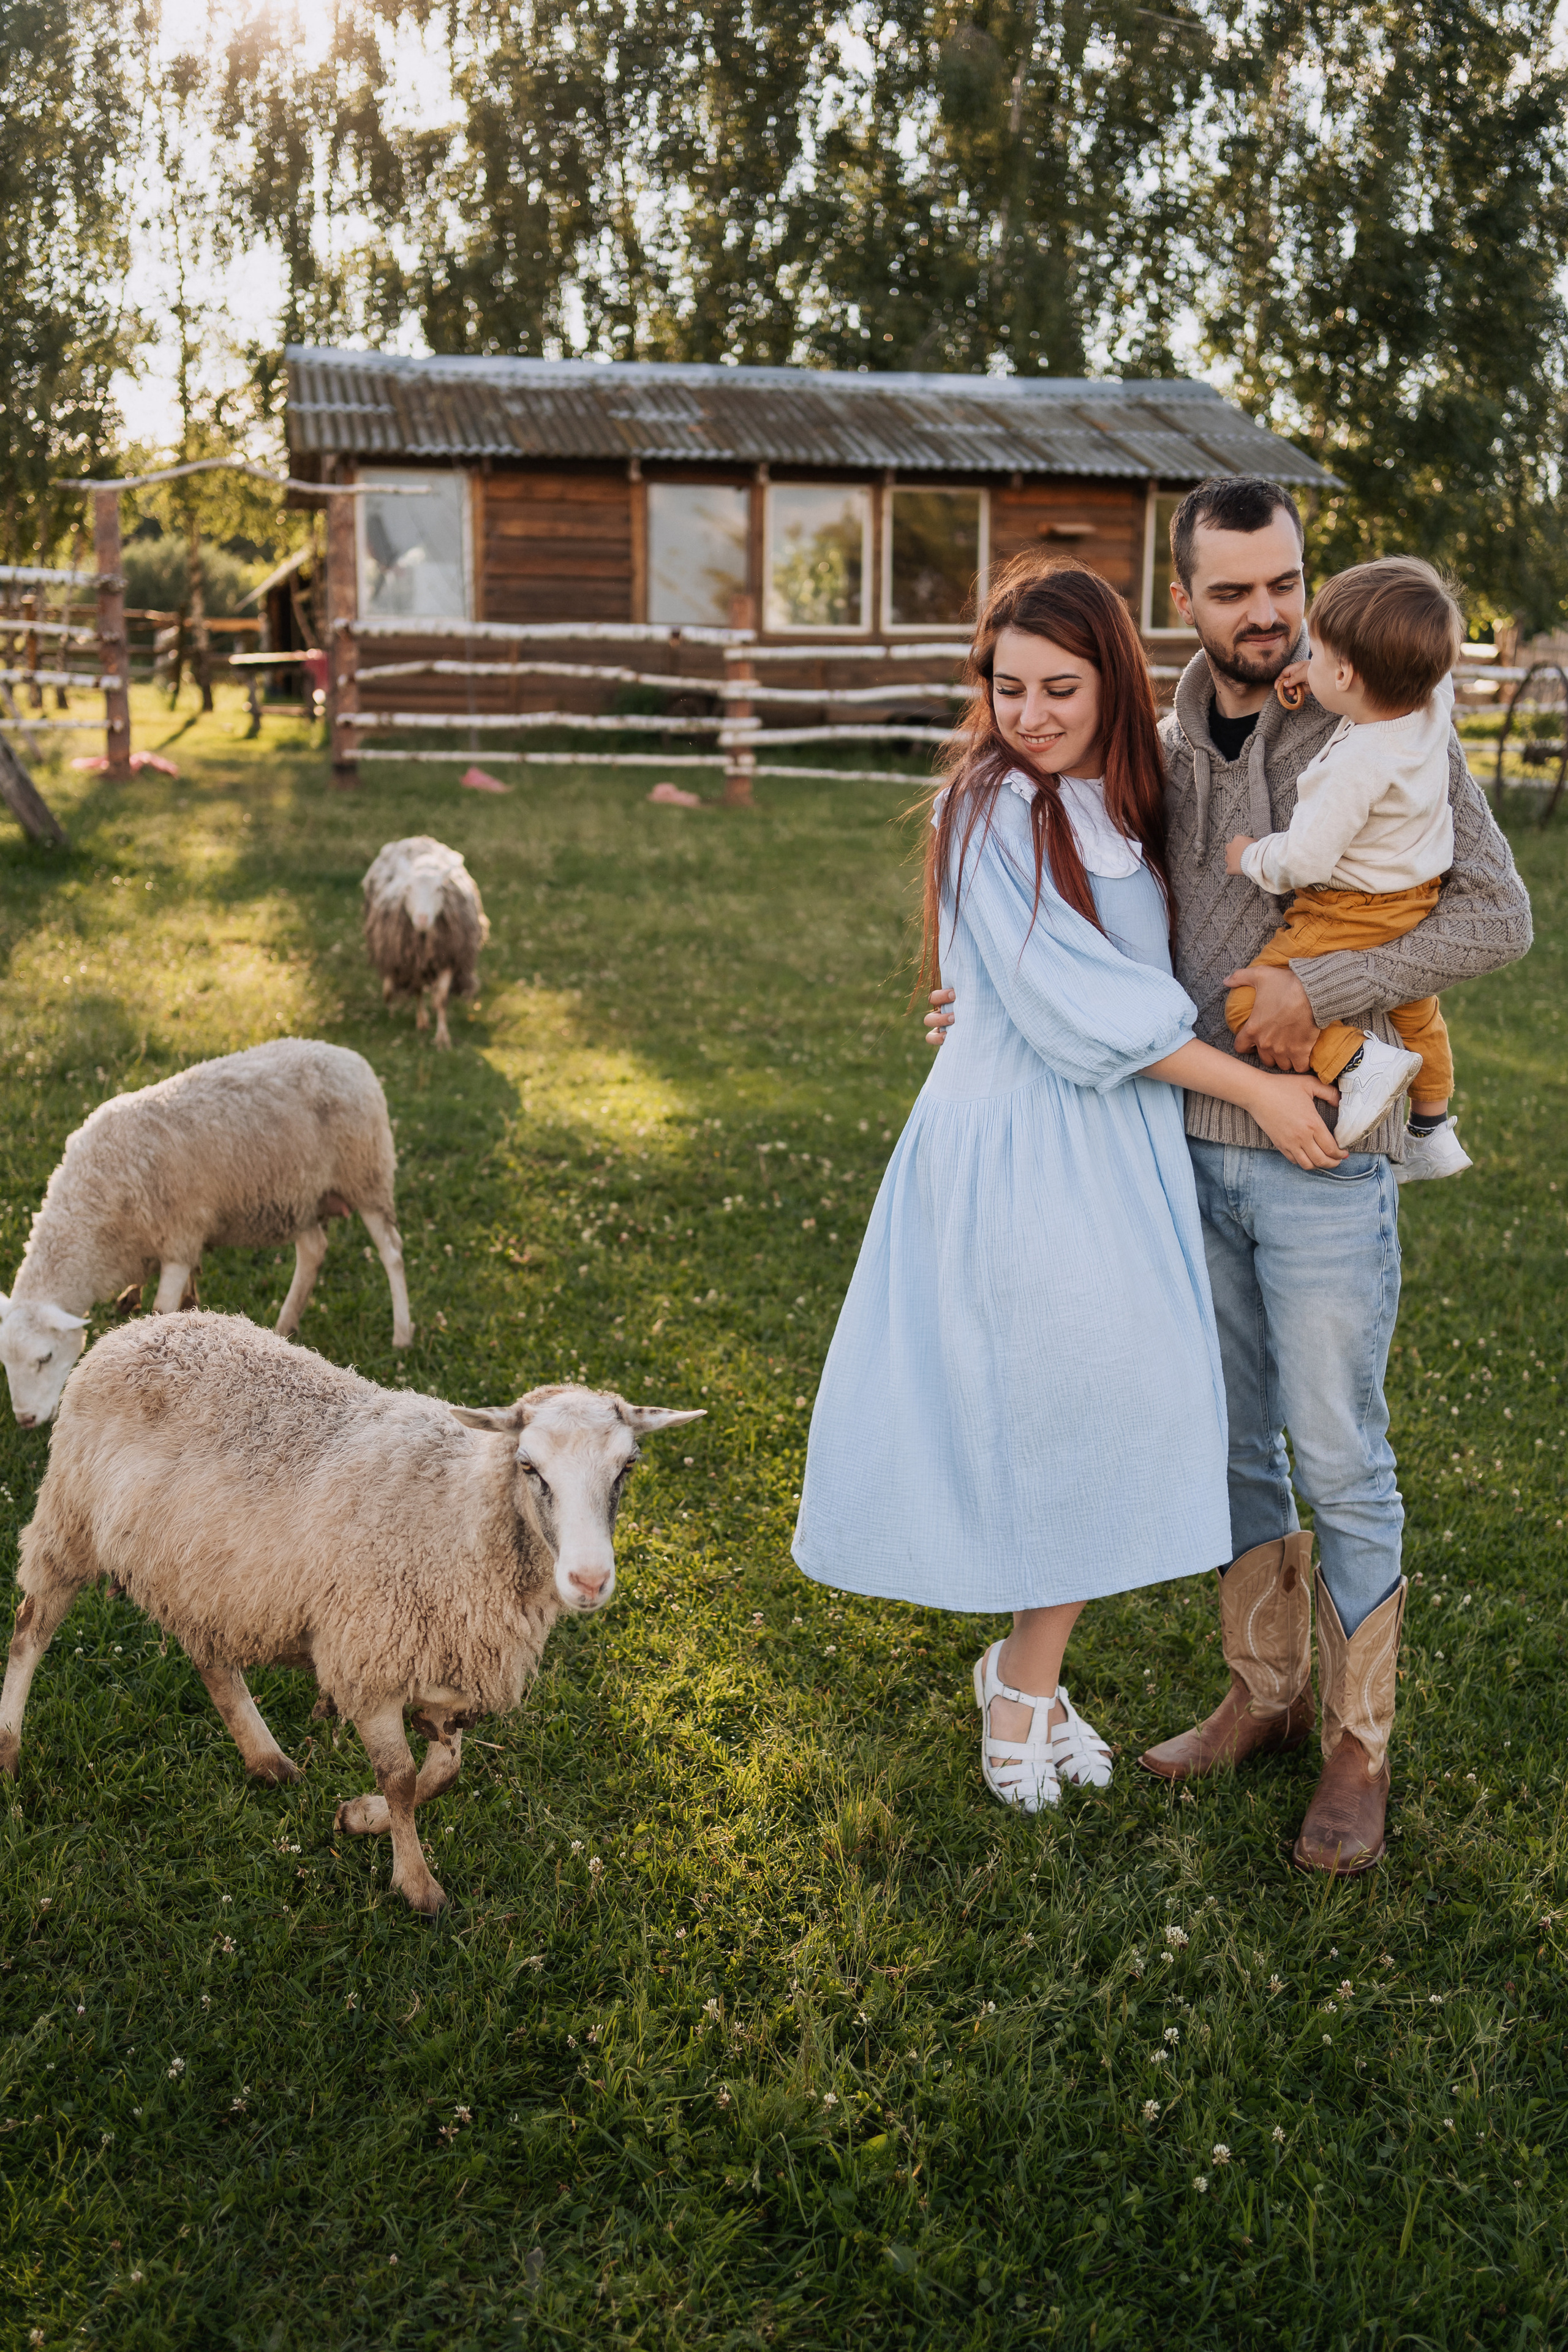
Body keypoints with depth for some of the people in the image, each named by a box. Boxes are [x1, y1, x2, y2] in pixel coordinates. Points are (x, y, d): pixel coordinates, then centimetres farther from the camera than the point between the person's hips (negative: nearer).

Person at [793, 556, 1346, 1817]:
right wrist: (1255, 1089, -14)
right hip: (1018, 1140, -7)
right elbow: (1076, 1003, -17)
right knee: (1041, 1404, -1)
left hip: (1122, 1140, 7)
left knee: (1109, 1406, 7)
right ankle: (1031, 1675, 19)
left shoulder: (1126, 803, 9)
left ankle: (1028, 1676, 22)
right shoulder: (994, 812, -13)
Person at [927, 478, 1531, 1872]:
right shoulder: (1171, 749, 9)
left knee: (1341, 1464, 1)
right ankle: (1268, 1696, 31)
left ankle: (1358, 1750, 17)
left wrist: (1323, 989, -21)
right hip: (1195, 1144, 5)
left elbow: (1500, 917, -12)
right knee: (1233, 1443, 14)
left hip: (1326, 1157, -5)